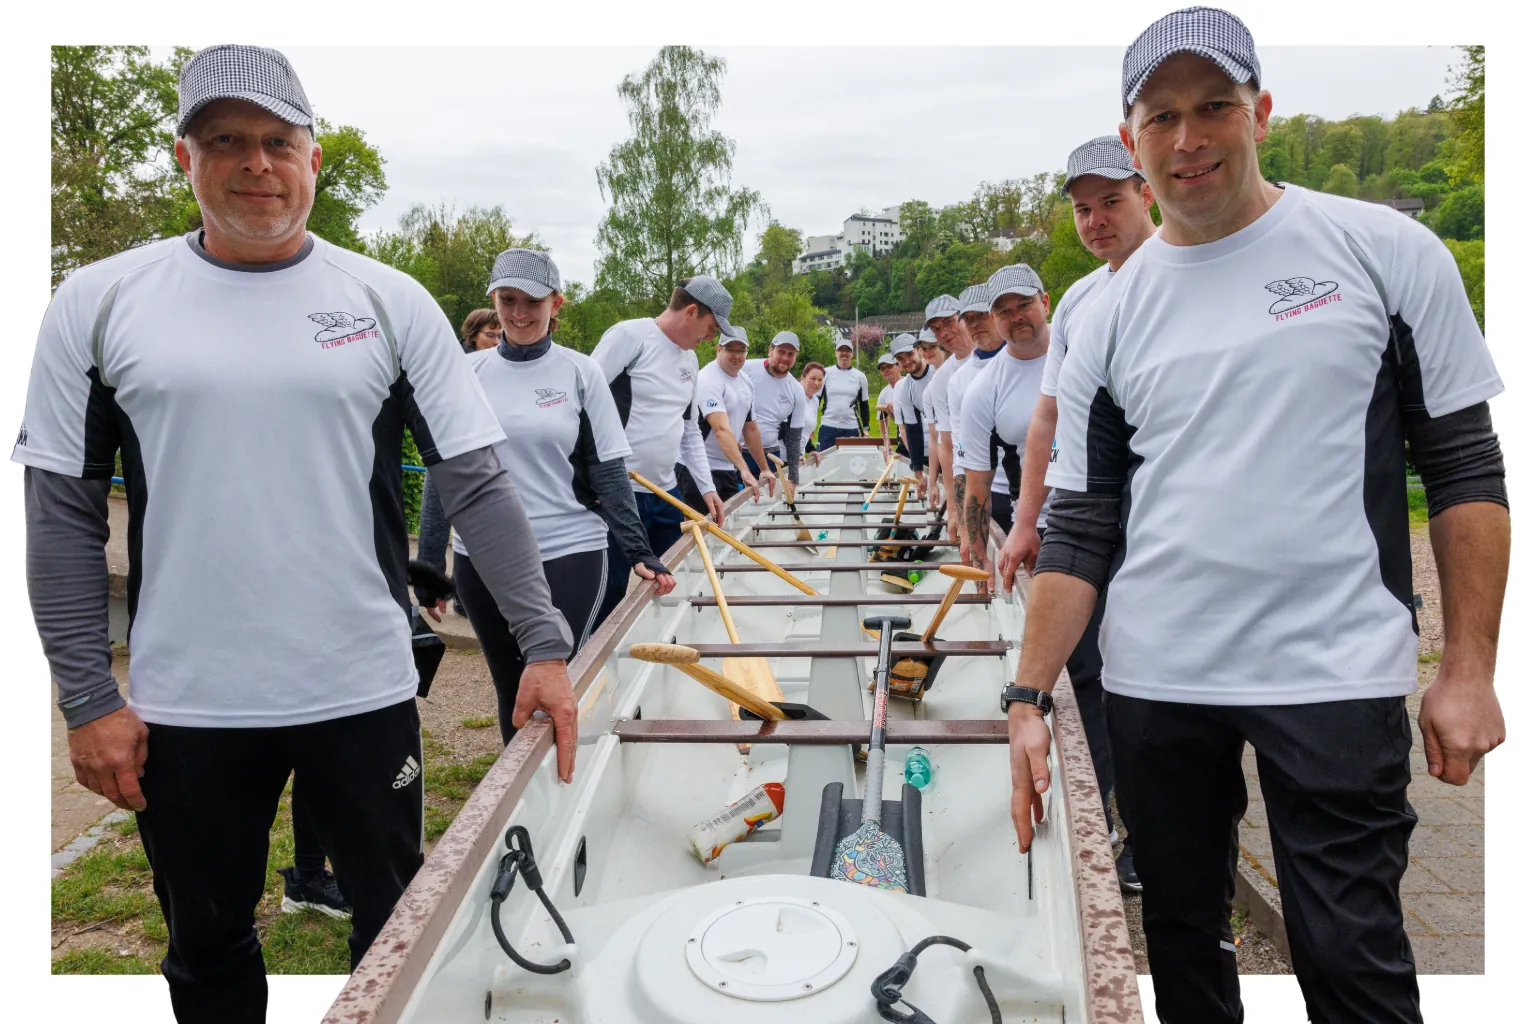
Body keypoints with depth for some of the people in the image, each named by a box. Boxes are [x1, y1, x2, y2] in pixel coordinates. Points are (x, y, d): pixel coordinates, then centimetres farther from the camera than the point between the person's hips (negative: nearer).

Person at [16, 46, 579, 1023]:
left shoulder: (391, 302, -1)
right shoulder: (99, 303, 1)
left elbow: (478, 485, -3)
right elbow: (65, 513, 3)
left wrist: (547, 644, -8)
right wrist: (87, 696, -1)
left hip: (364, 689, 0)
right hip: (184, 704, 1)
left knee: (397, 929, 15)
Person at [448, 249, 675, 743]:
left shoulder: (579, 372, -1)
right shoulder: (469, 374, 4)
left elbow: (609, 473, -1)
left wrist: (638, 551, -10)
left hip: (568, 556, -2)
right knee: (510, 690, 13)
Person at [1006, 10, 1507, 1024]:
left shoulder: (1386, 251, 0)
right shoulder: (1109, 315, 5)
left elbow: (1466, 466, 2)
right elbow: (1080, 527, 3)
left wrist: (1470, 669, -4)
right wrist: (1029, 697, -3)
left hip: (1336, 674, -2)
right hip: (1153, 681, 3)